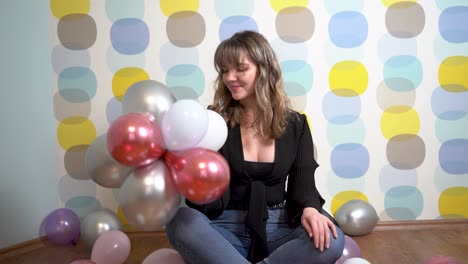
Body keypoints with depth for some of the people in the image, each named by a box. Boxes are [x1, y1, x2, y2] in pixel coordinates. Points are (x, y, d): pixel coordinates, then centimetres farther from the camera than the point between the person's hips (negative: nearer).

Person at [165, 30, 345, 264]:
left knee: (329, 239, -29)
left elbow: (303, 183, 1)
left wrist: (309, 209, -22)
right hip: (226, 229, -1)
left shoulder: (295, 124, 5)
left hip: (277, 230, 2)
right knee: (181, 223, -33)